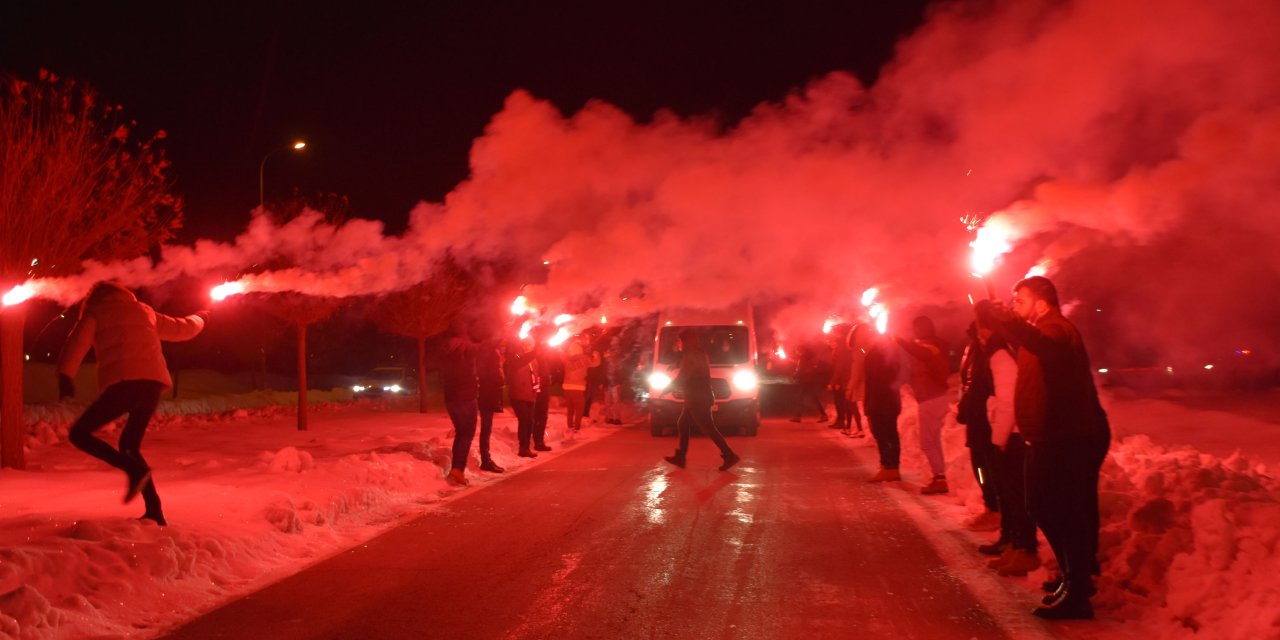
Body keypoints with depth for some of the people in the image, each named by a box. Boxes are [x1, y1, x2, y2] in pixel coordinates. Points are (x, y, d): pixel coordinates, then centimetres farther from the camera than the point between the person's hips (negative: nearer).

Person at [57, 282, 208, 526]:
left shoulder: (96, 312, 16)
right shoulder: (144, 311, 29)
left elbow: (77, 343, -3)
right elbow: (182, 328, 40)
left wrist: (65, 376, -16)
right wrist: (199, 319, 62)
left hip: (124, 382, -6)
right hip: (154, 382, 6)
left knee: (79, 433, 4)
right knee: (129, 444, 20)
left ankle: (135, 470, -15)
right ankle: (154, 510, 9)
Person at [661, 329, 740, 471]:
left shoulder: (691, 356, -17)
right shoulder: (698, 354, 14)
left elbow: (681, 379, -19)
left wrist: (665, 390, -8)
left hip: (698, 399, -10)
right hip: (698, 398, 10)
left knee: (708, 429, -8)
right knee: (682, 424, 15)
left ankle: (729, 456, -8)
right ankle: (680, 457, 18)